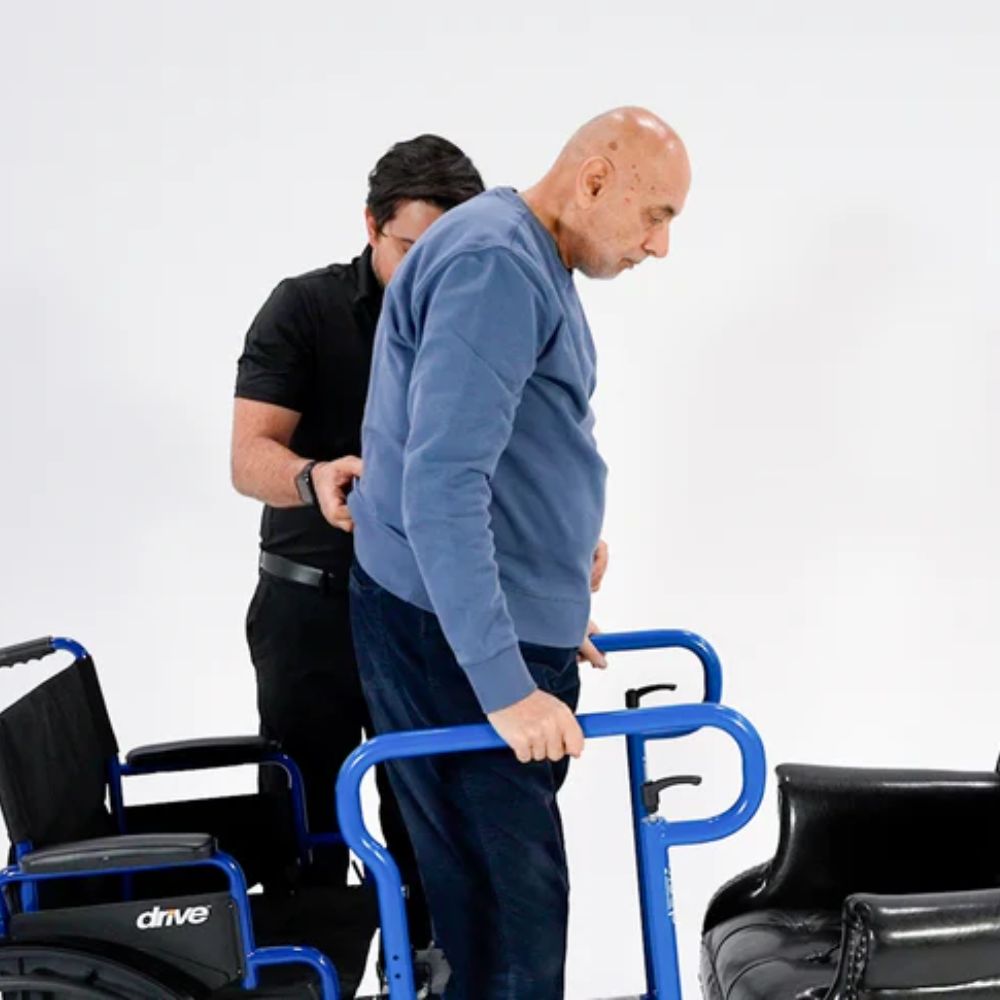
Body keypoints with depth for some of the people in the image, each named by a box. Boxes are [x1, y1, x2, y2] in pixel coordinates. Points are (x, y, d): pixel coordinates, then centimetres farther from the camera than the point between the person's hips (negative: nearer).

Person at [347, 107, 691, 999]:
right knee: (513, 904, -5)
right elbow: (441, 487, -27)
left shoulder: (531, 263, 15)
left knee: (482, 889, 13)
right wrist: (505, 685, -28)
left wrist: (549, 606, 24)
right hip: (451, 636, -10)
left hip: (506, 622, 10)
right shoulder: (493, 265, -18)